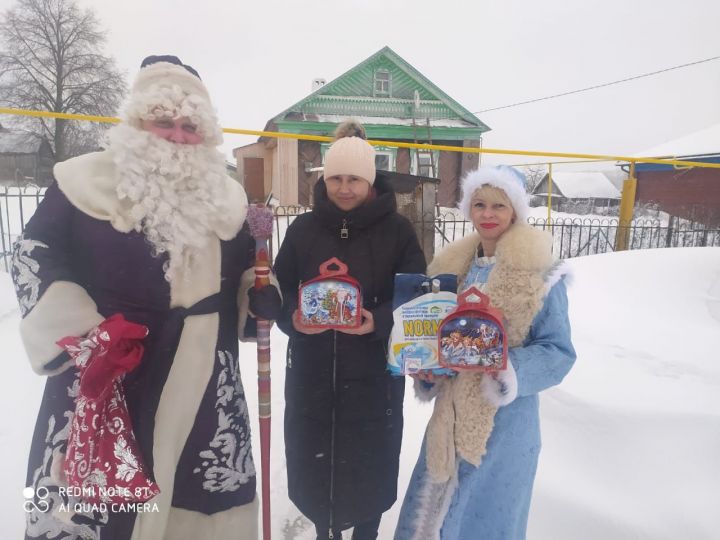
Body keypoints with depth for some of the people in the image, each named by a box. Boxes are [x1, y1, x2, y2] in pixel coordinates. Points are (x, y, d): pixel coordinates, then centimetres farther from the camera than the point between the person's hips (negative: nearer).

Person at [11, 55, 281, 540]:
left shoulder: (225, 196, 9)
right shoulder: (85, 180, -3)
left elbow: (244, 268, 18)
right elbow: (34, 252, 0)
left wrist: (260, 297, -4)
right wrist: (71, 329, -13)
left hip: (203, 378, 4)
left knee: (211, 499, 15)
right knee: (85, 500, 4)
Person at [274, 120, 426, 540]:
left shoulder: (398, 230, -5)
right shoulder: (303, 228, 2)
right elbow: (280, 290, 3)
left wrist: (379, 321, -23)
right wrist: (292, 317, -18)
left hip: (375, 372, -2)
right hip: (311, 371, 2)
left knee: (369, 463, 12)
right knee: (311, 459, 15)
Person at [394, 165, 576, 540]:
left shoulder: (539, 274, -11)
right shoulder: (454, 266, 4)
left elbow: (558, 352, -10)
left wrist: (510, 370, -26)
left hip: (506, 423, -4)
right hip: (452, 418, 5)